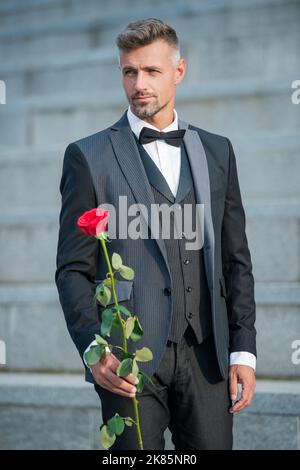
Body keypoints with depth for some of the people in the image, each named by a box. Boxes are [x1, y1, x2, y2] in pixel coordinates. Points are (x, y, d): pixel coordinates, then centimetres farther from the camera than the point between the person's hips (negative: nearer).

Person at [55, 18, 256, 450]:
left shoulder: (217, 152, 13)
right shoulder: (89, 156, 3)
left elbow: (235, 261, 14)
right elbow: (72, 269, 0)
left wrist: (243, 349, 5)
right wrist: (94, 349, -13)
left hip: (206, 356, 3)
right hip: (130, 358, -3)